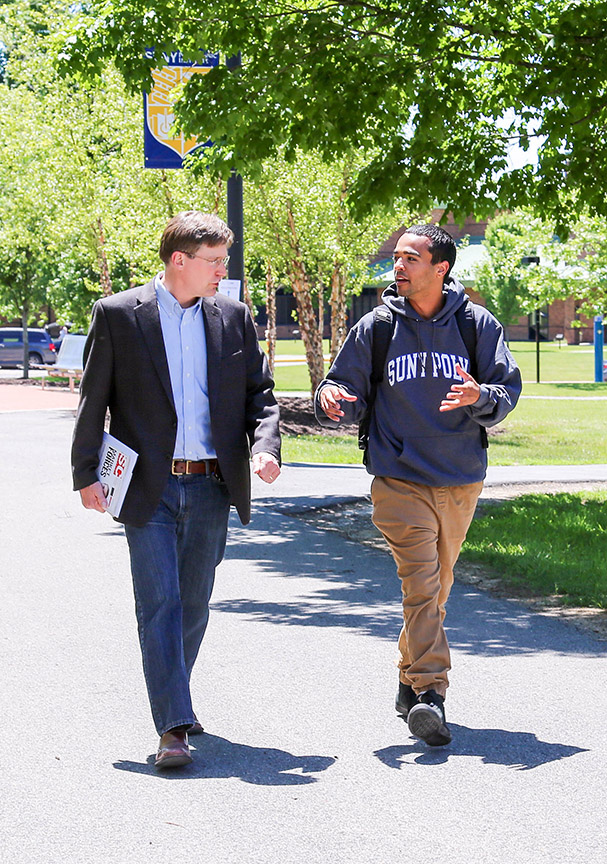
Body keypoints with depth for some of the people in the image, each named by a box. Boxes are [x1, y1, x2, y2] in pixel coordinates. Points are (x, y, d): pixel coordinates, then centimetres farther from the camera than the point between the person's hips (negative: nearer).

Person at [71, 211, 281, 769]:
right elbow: (93, 401, 1)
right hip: (148, 487, -3)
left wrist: (265, 445, -8)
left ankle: (173, 698, 32)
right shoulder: (118, 315, -2)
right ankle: (174, 727, -9)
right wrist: (86, 474, -2)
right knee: (159, 605, -8)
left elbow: (259, 392, 11)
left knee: (194, 604, 13)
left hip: (210, 489, 4)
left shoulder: (234, 317, 8)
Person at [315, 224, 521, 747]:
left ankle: (411, 681, 30)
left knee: (436, 588, 14)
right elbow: (349, 390, 5)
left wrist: (480, 398, -23)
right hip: (400, 480, -2)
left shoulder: (478, 326, 1)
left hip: (461, 482, 2)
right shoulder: (375, 329, 1)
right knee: (421, 585, -16)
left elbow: (508, 390, -1)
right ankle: (429, 692, -19)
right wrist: (331, 402, -19)